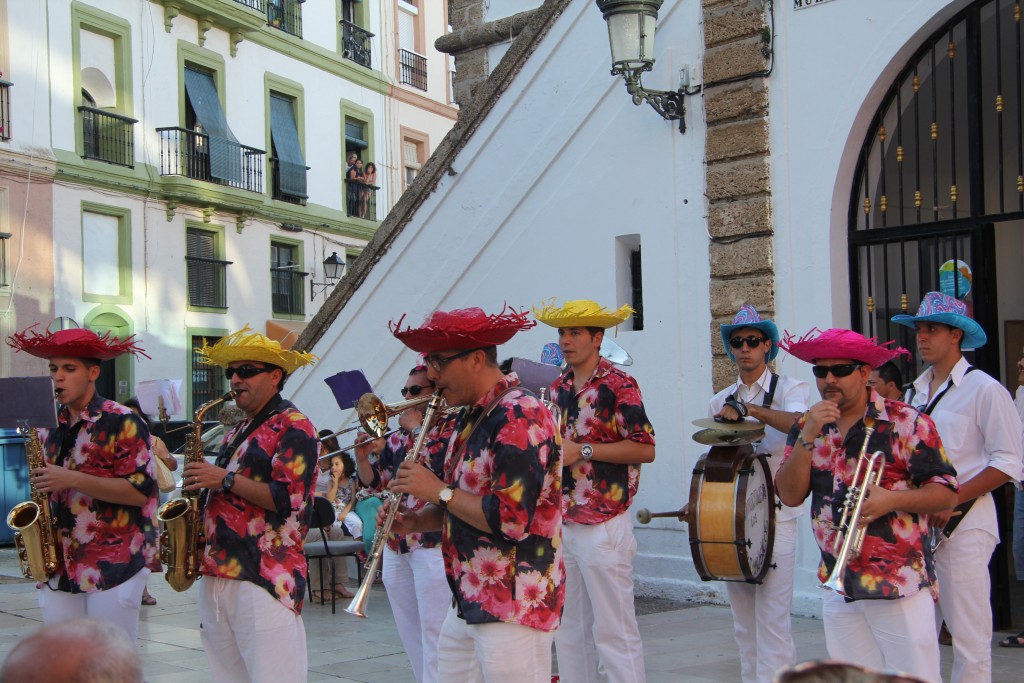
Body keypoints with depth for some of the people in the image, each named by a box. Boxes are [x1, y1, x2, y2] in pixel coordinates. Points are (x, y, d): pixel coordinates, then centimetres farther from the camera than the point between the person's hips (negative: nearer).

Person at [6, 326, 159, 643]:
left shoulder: (121, 422, -6)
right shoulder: (50, 426, 14)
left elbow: (140, 490, -13)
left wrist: (73, 480, -20)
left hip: (113, 567, -6)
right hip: (58, 568, 6)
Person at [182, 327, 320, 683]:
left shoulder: (293, 427, -6)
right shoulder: (237, 432, 21)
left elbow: (289, 501, -16)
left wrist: (225, 479, -15)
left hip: (265, 578, -9)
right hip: (216, 573, 9)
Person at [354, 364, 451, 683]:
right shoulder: (396, 438, 15)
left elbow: (438, 465, -24)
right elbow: (375, 482, 15)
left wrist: (416, 427, -14)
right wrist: (362, 457, -3)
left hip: (432, 542, -8)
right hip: (396, 544, 8)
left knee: (433, 633, -8)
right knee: (409, 633, 15)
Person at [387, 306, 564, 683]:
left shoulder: (521, 416, -18)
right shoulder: (467, 419, 12)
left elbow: (511, 520, -26)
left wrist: (438, 490, -16)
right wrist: (417, 521, 2)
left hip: (514, 609, -9)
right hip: (467, 605, 9)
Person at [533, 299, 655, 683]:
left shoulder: (618, 386, -9)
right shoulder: (557, 389, 13)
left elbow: (645, 449, -14)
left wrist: (583, 451, -17)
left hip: (603, 526, -7)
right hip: (561, 524, 7)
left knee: (613, 631, -3)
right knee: (569, 630, 13)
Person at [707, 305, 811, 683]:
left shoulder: (791, 389, -1)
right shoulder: (720, 402, 13)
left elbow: (798, 422, -23)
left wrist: (748, 408, -35)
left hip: (775, 519, -5)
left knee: (773, 619, -8)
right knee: (743, 621, 10)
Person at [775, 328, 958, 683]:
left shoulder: (906, 423, -6)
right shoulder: (806, 427, 7)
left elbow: (947, 492, -5)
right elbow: (790, 495, -3)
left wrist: (892, 499, -21)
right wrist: (807, 437, -15)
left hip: (900, 587, -4)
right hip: (838, 587, 5)